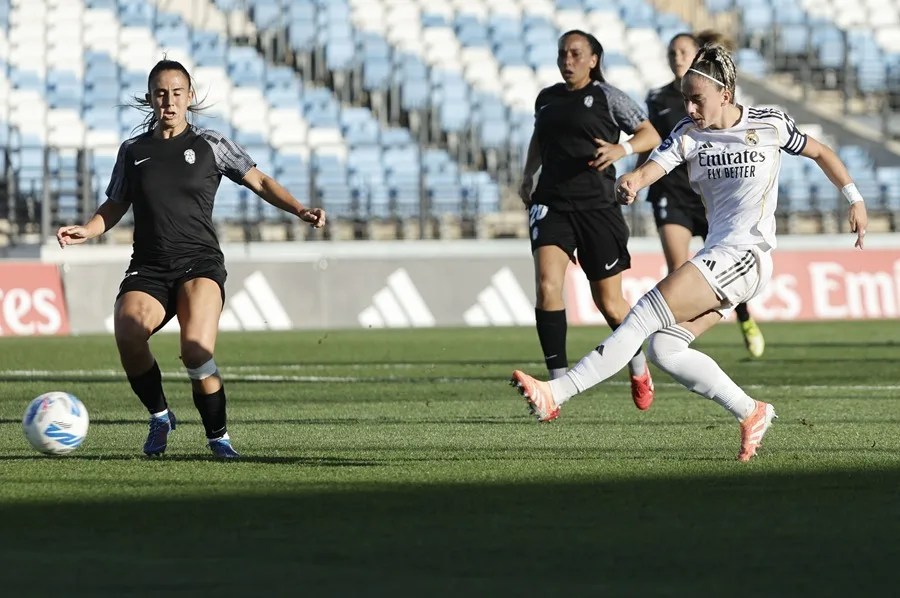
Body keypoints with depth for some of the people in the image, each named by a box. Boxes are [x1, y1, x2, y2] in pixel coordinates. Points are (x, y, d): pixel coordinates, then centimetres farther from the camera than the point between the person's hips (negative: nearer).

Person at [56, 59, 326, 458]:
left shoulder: (211, 146, 7)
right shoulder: (133, 151, 13)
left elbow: (259, 182, 12)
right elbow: (115, 206, 21)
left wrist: (299, 211, -2)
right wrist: (85, 231, 2)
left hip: (200, 263, -2)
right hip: (148, 267, 2)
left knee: (197, 349, -27)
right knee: (128, 337, -27)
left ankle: (217, 435, -7)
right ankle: (159, 416, -1)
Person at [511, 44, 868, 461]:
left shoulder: (769, 125, -2)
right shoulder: (688, 134, 5)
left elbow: (820, 153, 15)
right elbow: (654, 166, -12)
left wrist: (855, 199, 16)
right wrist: (631, 182, -35)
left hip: (745, 256, -7)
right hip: (716, 257, 7)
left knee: (644, 315, -18)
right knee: (662, 348, -7)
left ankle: (556, 394, -26)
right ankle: (750, 414, 7)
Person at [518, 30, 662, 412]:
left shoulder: (607, 97, 0)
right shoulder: (546, 98, 13)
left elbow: (651, 136, 0)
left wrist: (622, 149, -18)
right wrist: (528, 175, 19)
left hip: (597, 206, -3)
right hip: (551, 204, 3)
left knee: (609, 302, 4)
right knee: (547, 286, -19)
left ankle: (638, 367, 33)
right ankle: (558, 382, -15)